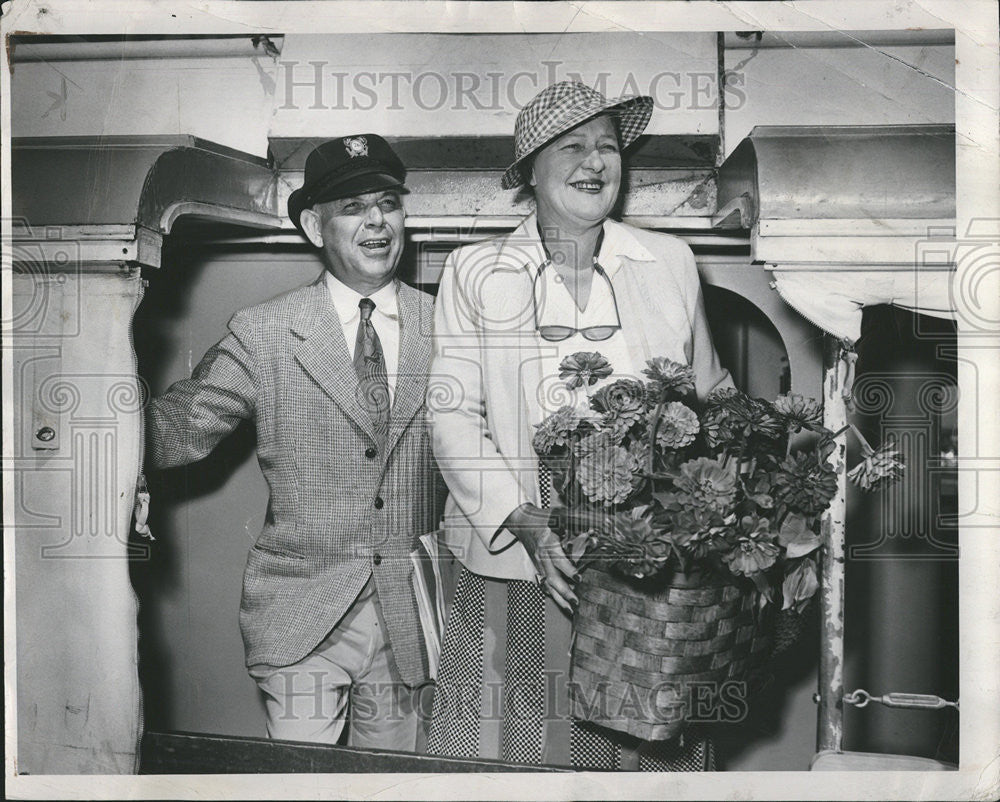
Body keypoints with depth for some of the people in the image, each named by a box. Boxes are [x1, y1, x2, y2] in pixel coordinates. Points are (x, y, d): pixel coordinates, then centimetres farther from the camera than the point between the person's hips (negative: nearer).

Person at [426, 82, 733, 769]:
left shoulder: (672, 262, 11)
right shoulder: (474, 272, 5)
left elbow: (711, 398, 14)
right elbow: (452, 414, -1)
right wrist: (524, 523, -13)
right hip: (517, 572, -1)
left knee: (650, 749, 3)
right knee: (515, 749, 2)